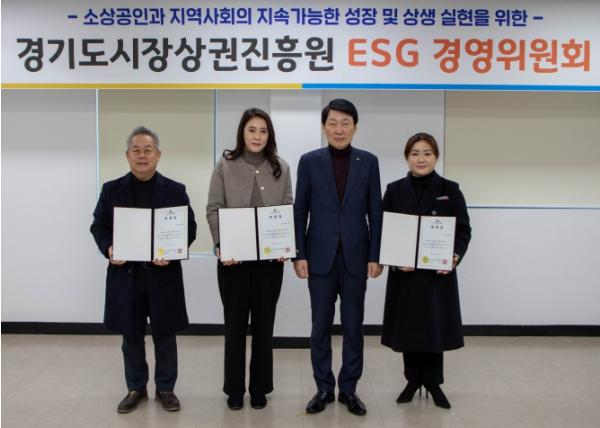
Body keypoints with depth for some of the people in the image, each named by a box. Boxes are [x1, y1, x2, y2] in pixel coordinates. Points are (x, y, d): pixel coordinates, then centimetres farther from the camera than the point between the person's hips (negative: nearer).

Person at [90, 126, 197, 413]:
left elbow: (189, 228, 0)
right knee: (131, 336, 11)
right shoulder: (112, 190, 5)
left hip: (162, 273, -1)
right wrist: (108, 249, -12)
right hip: (125, 273, 1)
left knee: (164, 335, 9)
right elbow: (98, 226, 8)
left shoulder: (175, 190, 2)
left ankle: (165, 388, 24)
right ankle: (136, 388, 27)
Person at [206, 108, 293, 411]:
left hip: (270, 257, 2)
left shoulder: (281, 168, 5)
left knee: (264, 323, 9)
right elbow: (213, 210, -1)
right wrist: (220, 245, -13)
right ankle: (234, 388, 21)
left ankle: (260, 387, 23)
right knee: (235, 323, 7)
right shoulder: (225, 166, 0)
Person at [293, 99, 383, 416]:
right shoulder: (309, 161, 1)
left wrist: (375, 256, -2)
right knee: (321, 325, 7)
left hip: (355, 256, 1)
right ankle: (323, 388, 20)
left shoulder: (368, 162, 3)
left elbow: (375, 212, 3)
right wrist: (299, 254, -5)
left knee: (353, 325, 8)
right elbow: (300, 211, 1)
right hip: (321, 256, 0)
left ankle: (349, 388, 21)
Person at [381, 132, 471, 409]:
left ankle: (433, 382, 24)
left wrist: (456, 256, -17)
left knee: (435, 327, 6)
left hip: (439, 273, -1)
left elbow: (463, 230, 0)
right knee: (408, 327, 7)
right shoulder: (394, 190, 2)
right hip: (404, 273, 1)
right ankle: (413, 379, 25)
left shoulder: (450, 190, 0)